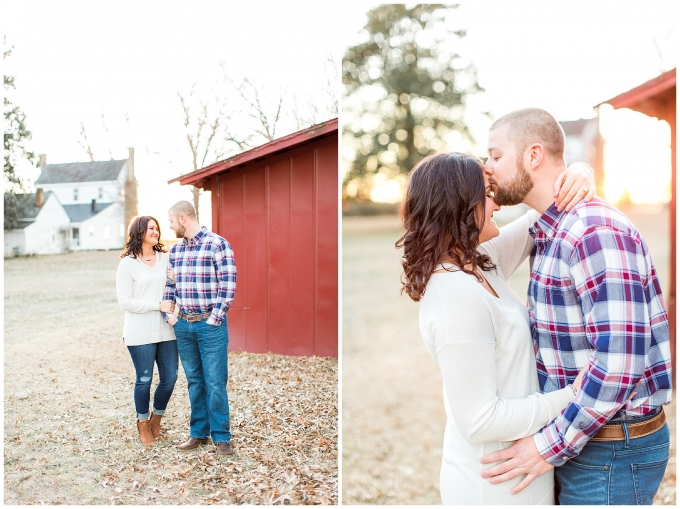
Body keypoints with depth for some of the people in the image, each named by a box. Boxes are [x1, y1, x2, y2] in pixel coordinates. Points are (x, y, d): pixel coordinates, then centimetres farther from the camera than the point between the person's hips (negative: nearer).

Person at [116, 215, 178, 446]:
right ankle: (143, 424, 28)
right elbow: (124, 301, -9)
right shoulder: (128, 263, -5)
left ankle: (156, 420, 31)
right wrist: (158, 305, -16)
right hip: (140, 333, -4)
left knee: (170, 378, 7)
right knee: (144, 380, 6)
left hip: (166, 330, 4)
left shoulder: (166, 258, 7)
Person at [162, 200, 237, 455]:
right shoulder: (175, 250, 11)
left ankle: (221, 436, 11)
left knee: (215, 382, 0)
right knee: (194, 381, 13)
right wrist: (169, 315, 5)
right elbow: (169, 285, 17)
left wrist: (214, 319, -13)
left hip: (210, 325, -6)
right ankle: (198, 432, 24)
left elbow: (228, 285, -12)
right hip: (183, 325, 6)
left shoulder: (217, 244, -10)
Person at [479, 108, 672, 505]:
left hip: (613, 450, -9)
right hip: (576, 436, 9)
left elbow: (621, 362, -27)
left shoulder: (597, 231, -23)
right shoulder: (551, 231, 8)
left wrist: (551, 446, -21)